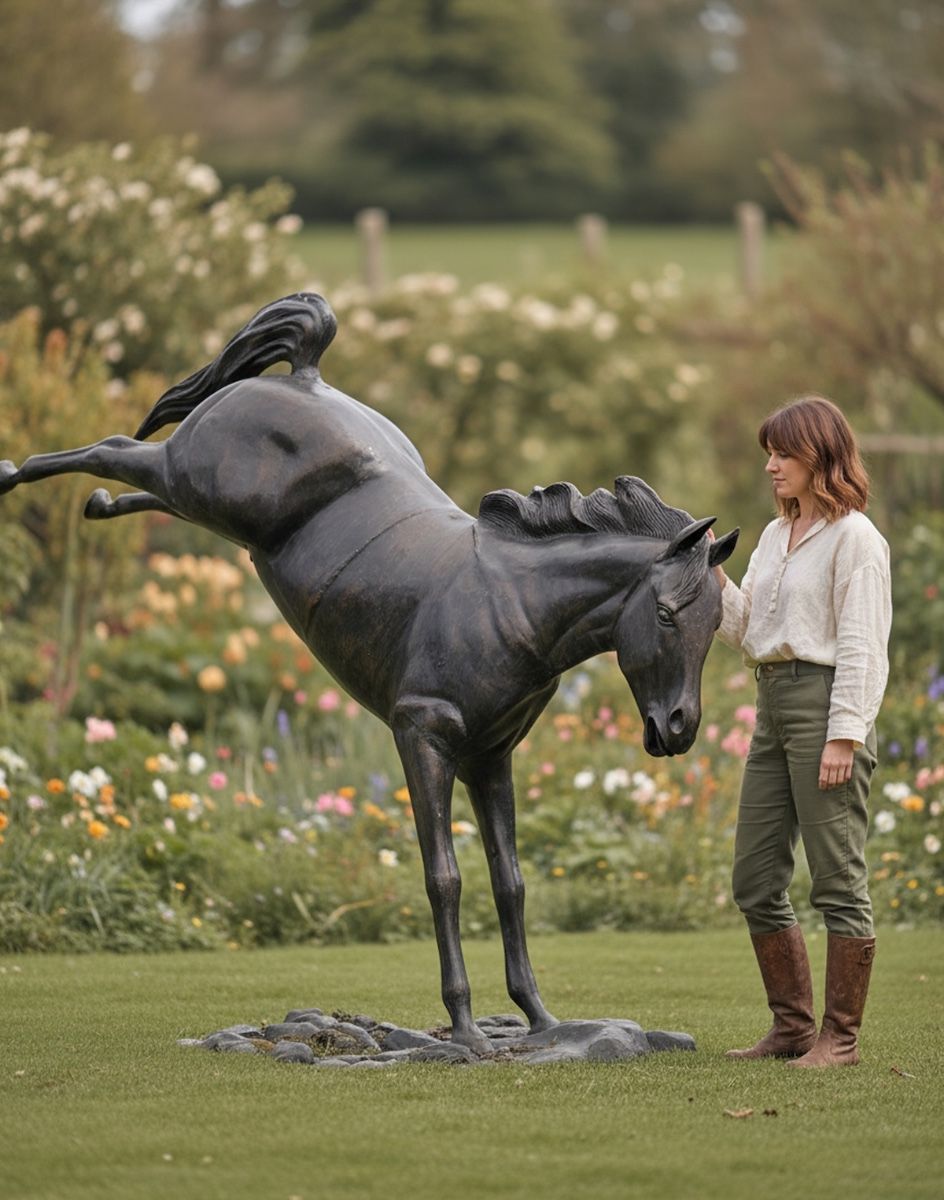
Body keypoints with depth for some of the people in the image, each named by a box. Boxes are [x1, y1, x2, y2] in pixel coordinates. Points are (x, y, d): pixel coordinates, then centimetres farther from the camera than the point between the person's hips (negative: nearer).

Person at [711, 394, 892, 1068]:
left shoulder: (854, 538, -7)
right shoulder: (776, 536, 17)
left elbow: (861, 646, -12)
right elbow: (745, 631, 16)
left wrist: (844, 736, -18)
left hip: (824, 700, -9)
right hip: (773, 706, 9)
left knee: (839, 882, -4)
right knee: (756, 883, 10)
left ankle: (841, 1036, 1)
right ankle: (793, 1027, 18)